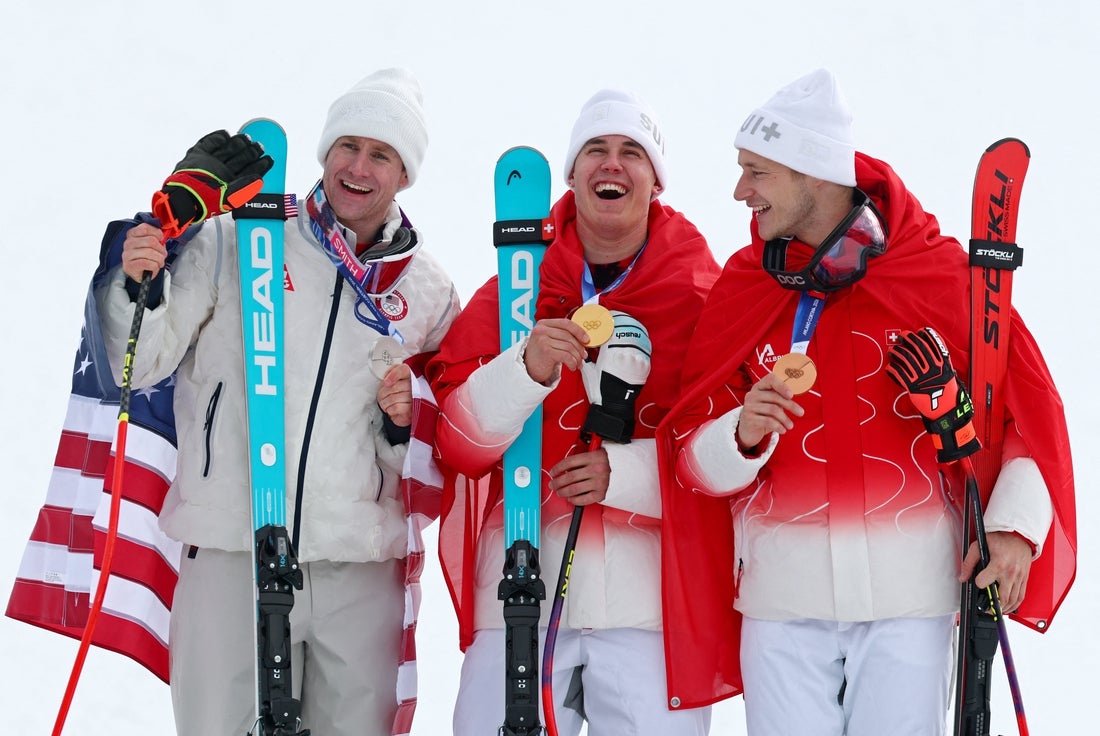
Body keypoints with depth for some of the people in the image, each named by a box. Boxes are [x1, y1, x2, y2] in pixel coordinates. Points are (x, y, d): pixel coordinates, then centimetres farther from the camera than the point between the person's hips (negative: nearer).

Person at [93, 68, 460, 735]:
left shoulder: (428, 291, 11)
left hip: (360, 567, 2)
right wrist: (139, 287, -15)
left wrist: (405, 425, -6)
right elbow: (141, 366, 2)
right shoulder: (233, 243, 4)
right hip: (231, 550, -2)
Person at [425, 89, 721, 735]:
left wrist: (625, 472, -14)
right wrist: (527, 368, -18)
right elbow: (458, 442, 0)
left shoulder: (704, 296, 3)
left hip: (653, 599, -1)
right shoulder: (514, 287, 9)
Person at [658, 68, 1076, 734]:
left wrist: (1014, 524, -8)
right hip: (782, 602, 2)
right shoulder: (740, 291, 7)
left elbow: (1030, 400, 5)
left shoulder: (944, 274, 0)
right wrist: (742, 436, -16)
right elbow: (695, 463, 6)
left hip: (911, 598, -2)